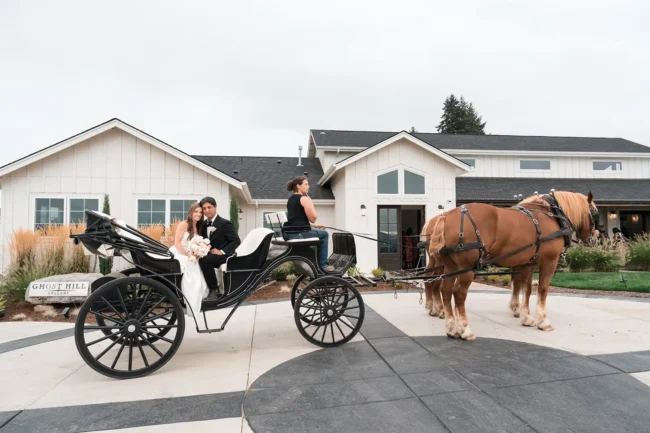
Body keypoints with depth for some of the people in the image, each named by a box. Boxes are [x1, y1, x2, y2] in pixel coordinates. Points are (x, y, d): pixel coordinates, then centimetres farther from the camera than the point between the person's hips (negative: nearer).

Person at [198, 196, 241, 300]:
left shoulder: (224, 223, -12)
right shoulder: (204, 224, 9)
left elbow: (236, 241, -15)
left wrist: (222, 252, -22)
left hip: (223, 256, -6)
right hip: (209, 254, 7)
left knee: (204, 260, -32)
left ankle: (214, 290, -18)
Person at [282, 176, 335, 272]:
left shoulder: (290, 199, 20)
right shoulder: (304, 199, -9)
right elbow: (313, 218, -8)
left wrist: (314, 226, 20)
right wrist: (310, 201, 2)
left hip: (288, 233, 9)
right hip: (299, 233, -9)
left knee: (317, 230, 32)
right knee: (324, 234, 13)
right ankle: (323, 264, 14)